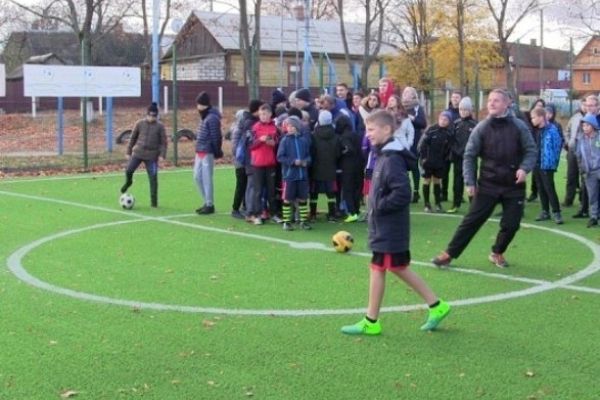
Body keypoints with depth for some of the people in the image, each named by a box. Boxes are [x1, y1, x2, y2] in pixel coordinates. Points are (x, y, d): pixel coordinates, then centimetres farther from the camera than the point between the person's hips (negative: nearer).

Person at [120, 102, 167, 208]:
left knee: (153, 178, -2)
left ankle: (154, 201, 8)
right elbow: (133, 138, 10)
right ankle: (128, 182, 23)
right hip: (138, 153, 1)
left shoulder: (160, 126, 0)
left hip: (152, 156, -1)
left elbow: (163, 142, 0)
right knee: (128, 170, -13)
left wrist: (162, 155, -11)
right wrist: (129, 152, 9)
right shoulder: (140, 124, 4)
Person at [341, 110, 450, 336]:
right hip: (385, 227, 10)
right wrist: (377, 206, 9)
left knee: (377, 270, 0)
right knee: (399, 268, 16)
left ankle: (371, 322, 11)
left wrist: (379, 207, -18)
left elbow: (402, 194, -28)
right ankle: (437, 306, 24)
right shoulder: (384, 156, 10)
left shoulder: (392, 159, -20)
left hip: (388, 230, -10)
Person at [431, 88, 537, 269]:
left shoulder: (519, 126, -3)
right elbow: (469, 156, 0)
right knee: (472, 220, -2)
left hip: (514, 186, 1)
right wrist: (469, 181, -7)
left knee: (511, 224, 4)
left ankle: (497, 253, 28)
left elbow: (531, 150, 1)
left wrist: (525, 168, -18)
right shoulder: (481, 128, -2)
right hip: (488, 184, -1)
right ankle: (449, 254, 4)